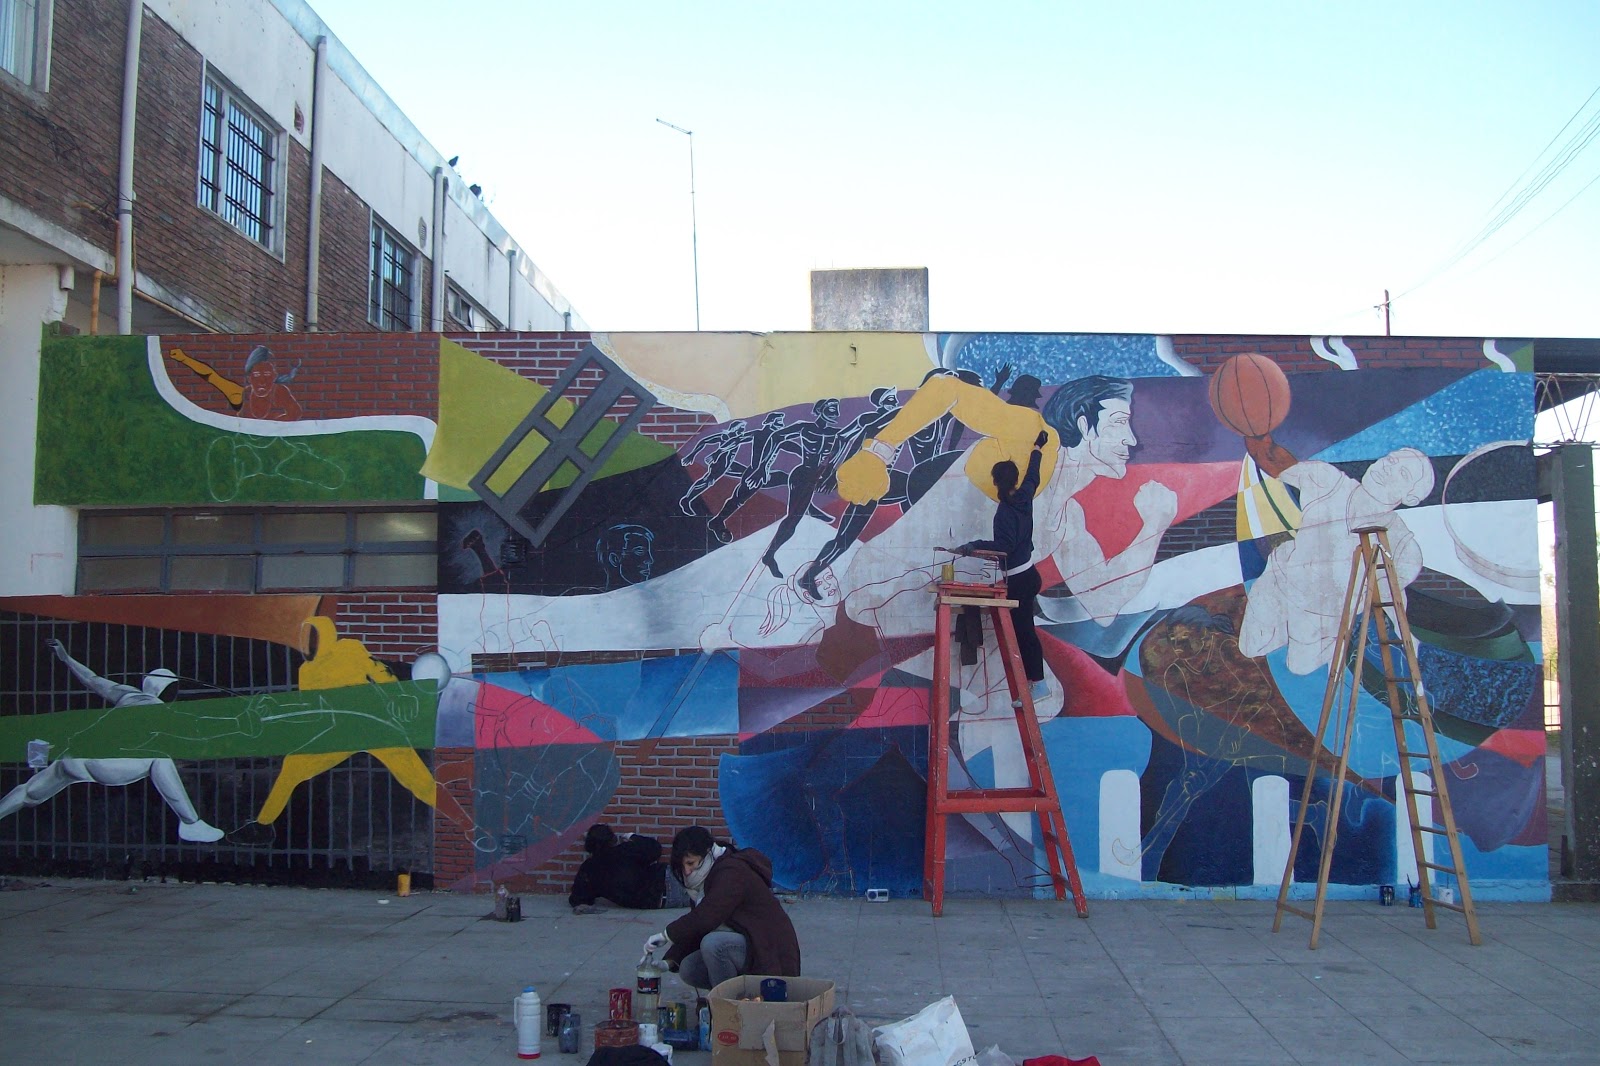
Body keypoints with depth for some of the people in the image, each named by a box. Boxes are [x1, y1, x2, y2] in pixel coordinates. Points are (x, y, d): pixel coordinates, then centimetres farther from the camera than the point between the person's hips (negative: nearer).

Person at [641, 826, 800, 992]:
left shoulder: (732, 871, -18)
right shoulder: (706, 881, 13)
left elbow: (706, 917, -28)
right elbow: (693, 928, 11)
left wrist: (666, 935, -18)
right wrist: (670, 961, -2)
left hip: (770, 950, -10)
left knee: (713, 944, -31)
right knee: (688, 969, -5)